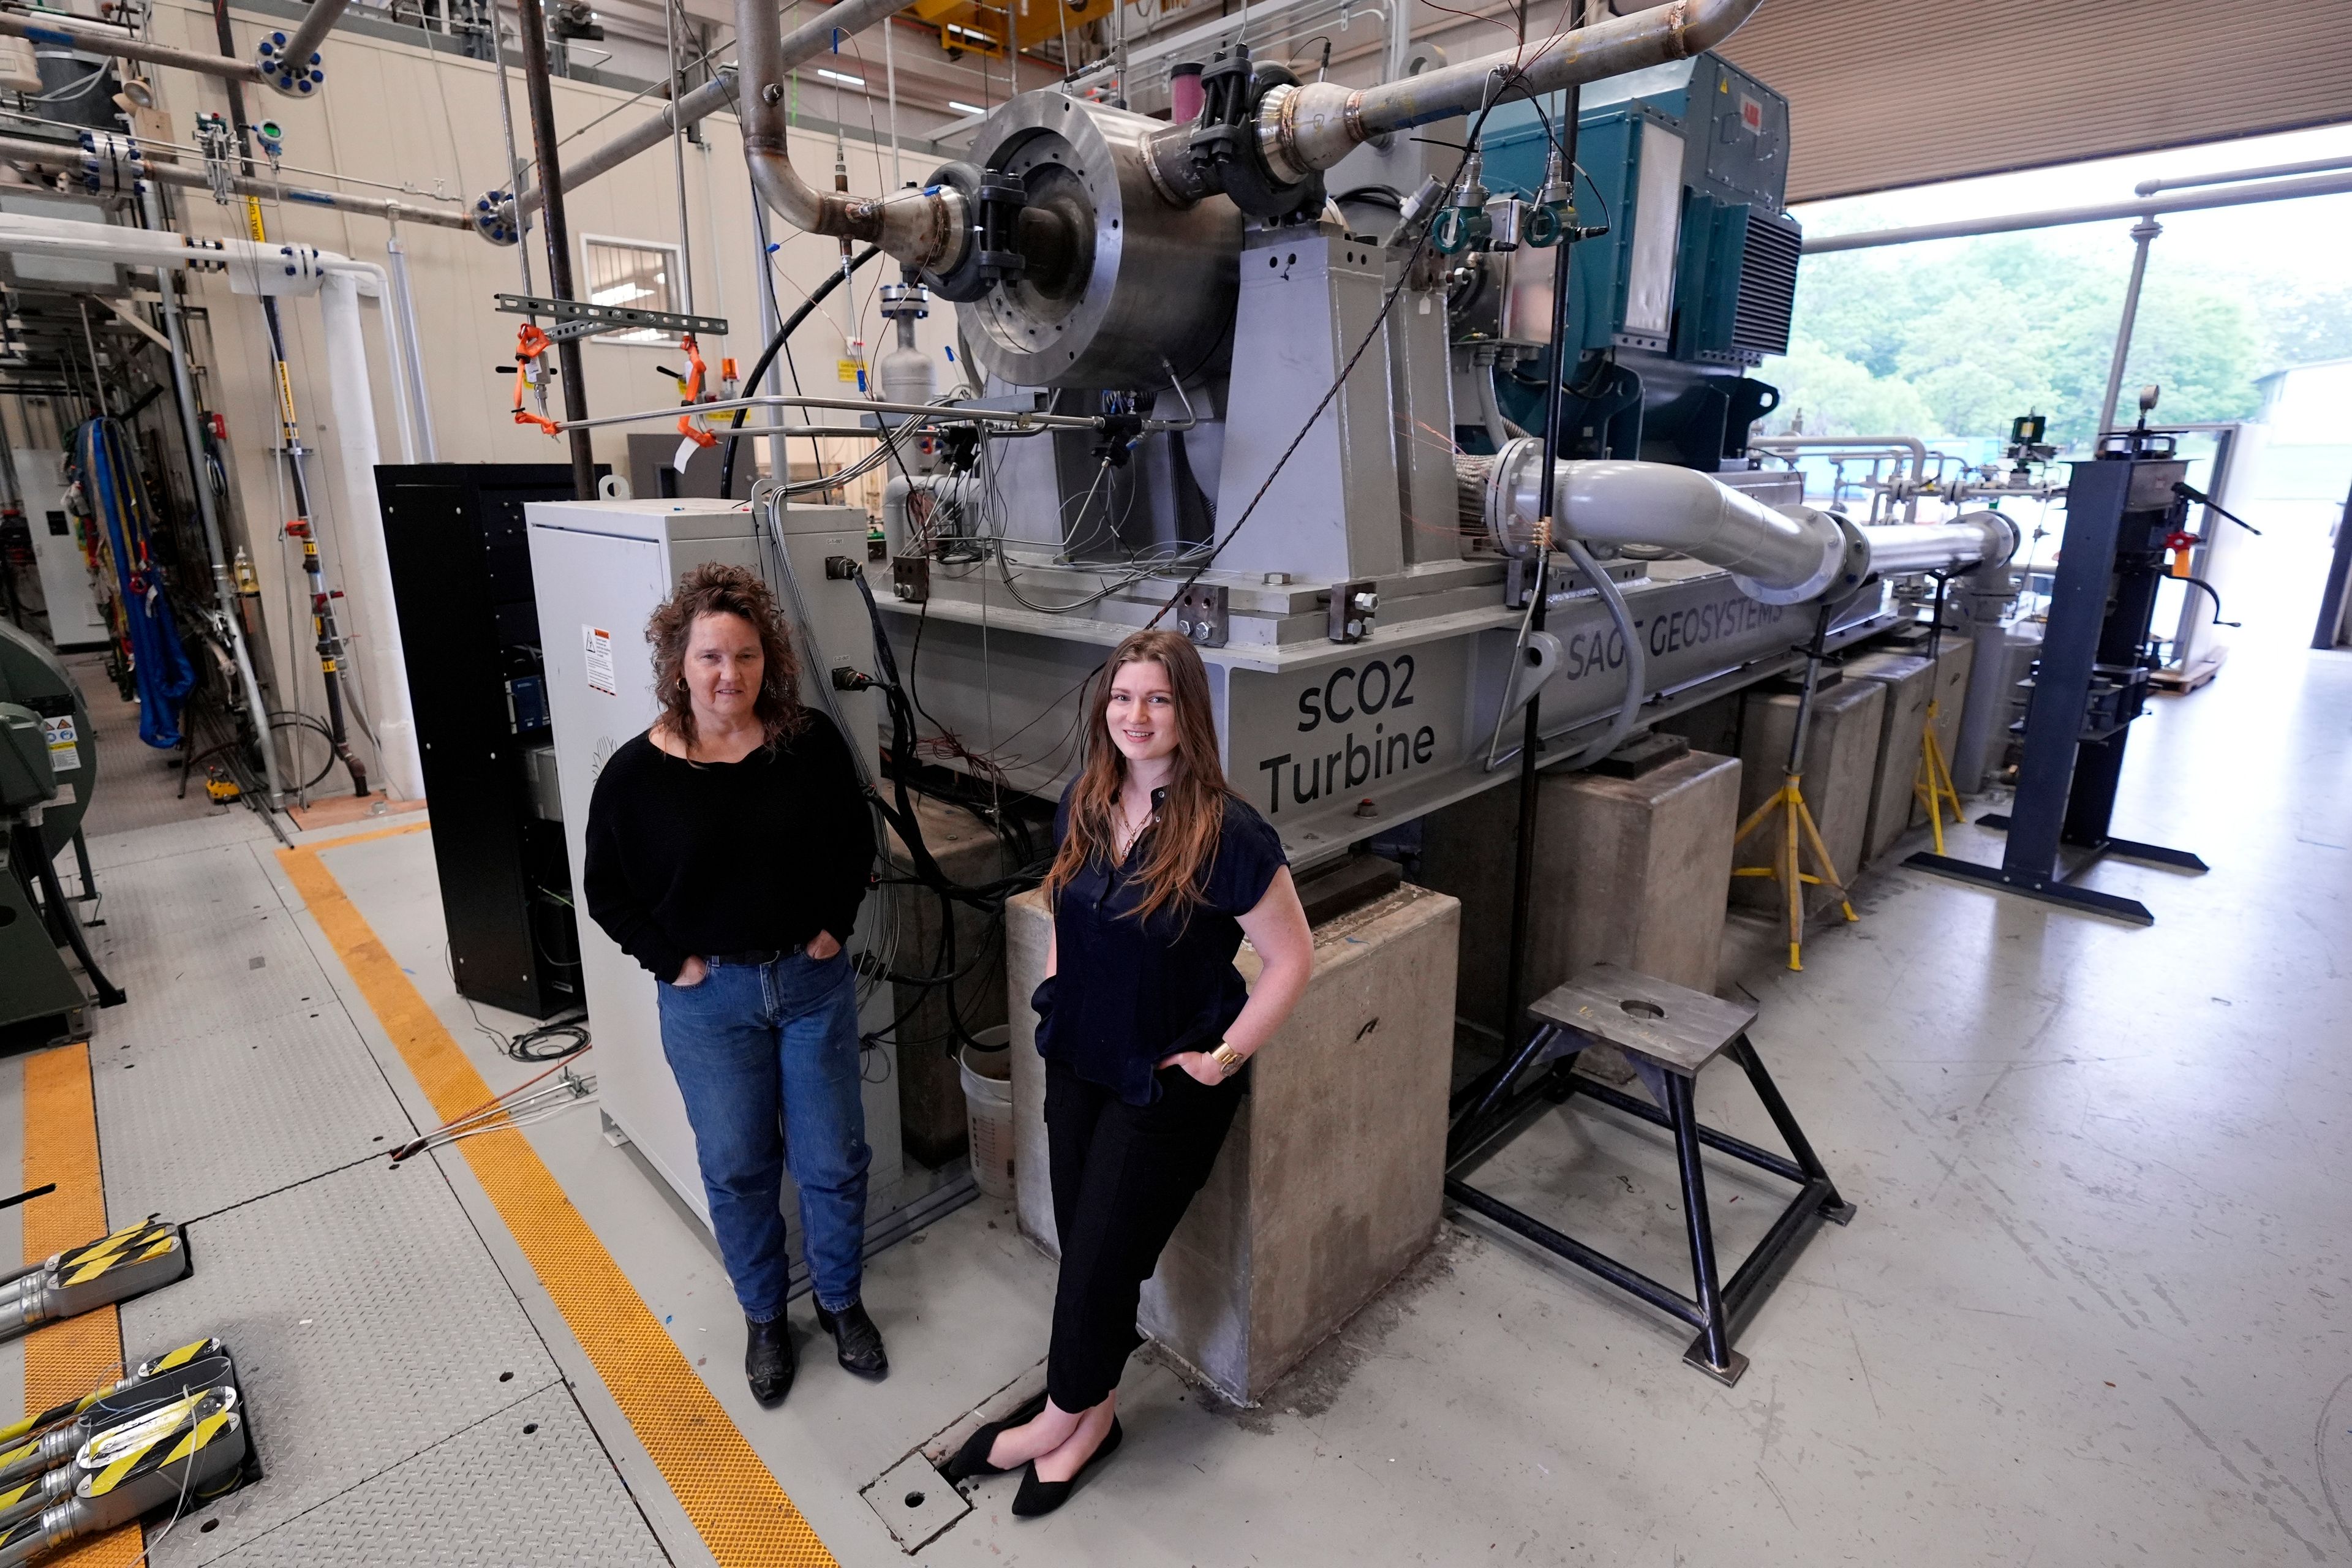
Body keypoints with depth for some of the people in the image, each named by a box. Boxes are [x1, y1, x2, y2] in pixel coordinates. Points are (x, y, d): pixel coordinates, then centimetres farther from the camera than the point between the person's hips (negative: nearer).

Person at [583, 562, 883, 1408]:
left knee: (834, 1160, 13)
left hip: (813, 982, 1)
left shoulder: (813, 745, -9)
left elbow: (855, 843, 4)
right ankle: (763, 1317, 39)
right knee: (738, 1169, 15)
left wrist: (832, 929, -3)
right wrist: (674, 963, -7)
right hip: (708, 998, -1)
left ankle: (840, 1300, 38)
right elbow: (607, 891, 0)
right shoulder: (636, 773, -11)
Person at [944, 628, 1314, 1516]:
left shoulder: (1226, 834, -22)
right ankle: (1091, 1414, 40)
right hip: (1077, 1064, 6)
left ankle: (1066, 1418, 34)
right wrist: (1056, 995, 7)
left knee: (1099, 1259, 7)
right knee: (1085, 1247, 16)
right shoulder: (1082, 806, -2)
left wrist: (1224, 1057, -14)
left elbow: (1291, 960, -15)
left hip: (1166, 1086, -5)